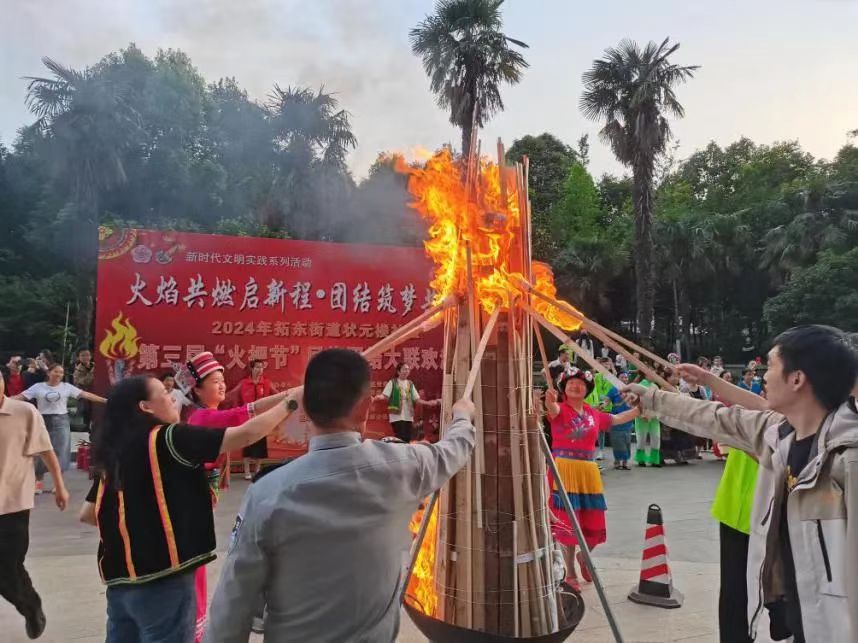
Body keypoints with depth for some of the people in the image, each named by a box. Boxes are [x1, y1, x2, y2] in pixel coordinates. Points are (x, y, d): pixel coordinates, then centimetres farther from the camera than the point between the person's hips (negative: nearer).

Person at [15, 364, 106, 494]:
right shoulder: (38, 387, 1)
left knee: (60, 451, 1)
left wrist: (105, 400, -10)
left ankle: (57, 483, 15)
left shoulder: (67, 387, 2)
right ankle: (39, 482, 23)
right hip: (44, 421, 0)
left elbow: (86, 394, -3)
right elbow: (20, 396, -3)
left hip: (61, 421, 0)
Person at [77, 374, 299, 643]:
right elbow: (246, 434, -17)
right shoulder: (166, 438, -13)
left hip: (120, 580, 7)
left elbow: (87, 514, 13)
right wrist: (291, 401, -8)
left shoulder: (112, 453, 8)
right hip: (161, 581, -7)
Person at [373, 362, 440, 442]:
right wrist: (376, 398, -31)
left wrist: (429, 403, 1)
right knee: (400, 439, -10)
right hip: (396, 416, -5)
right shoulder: (392, 382, -1)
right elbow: (384, 396, -10)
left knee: (410, 439, 4)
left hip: (408, 417, 5)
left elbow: (417, 400, 12)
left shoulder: (410, 384, 13)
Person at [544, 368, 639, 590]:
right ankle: (570, 573, 18)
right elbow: (553, 409, -31)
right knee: (568, 522, 0)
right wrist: (550, 401, -55)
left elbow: (616, 419, 21)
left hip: (588, 471, 5)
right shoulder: (560, 409, -8)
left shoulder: (593, 414, 9)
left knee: (594, 522, 10)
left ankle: (583, 557, 41)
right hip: (564, 470, -5)